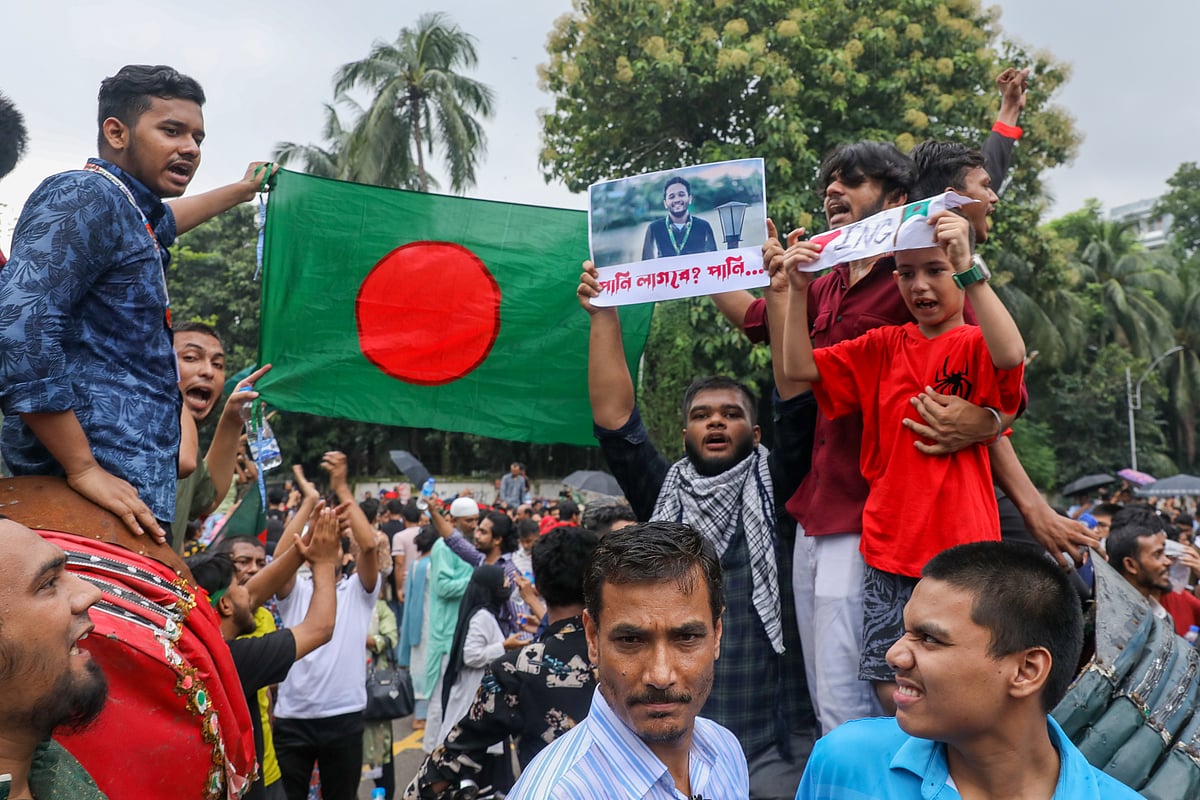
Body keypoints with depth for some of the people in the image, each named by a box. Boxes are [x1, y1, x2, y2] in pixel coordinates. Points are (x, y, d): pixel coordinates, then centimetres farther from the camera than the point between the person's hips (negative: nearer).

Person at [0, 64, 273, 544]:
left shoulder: (131, 214, 21)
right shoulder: (87, 196, -8)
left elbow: (165, 219, 48)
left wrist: (242, 191, 63)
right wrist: (84, 469, -23)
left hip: (132, 481, 9)